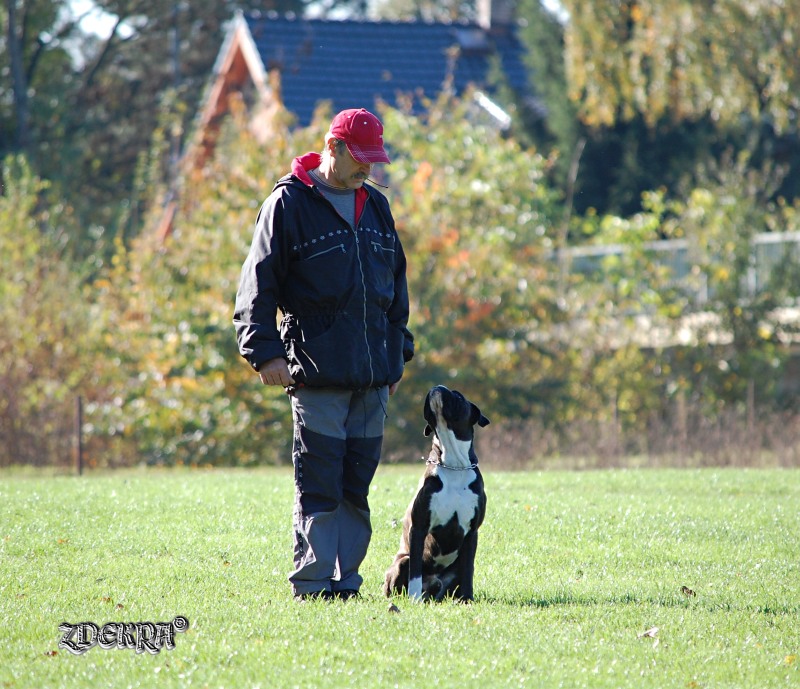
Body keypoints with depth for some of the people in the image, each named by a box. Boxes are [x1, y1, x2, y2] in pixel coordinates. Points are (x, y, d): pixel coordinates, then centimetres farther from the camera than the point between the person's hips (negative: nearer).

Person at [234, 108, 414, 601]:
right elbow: (259, 285, -5)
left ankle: (346, 580, 12)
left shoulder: (376, 207, 17)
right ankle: (312, 585, -6)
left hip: (372, 375, 6)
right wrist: (265, 350, -13)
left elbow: (396, 287, 25)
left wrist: (398, 353, 21)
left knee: (357, 483, 6)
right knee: (319, 483, -8)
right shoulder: (290, 204, -2)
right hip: (317, 375, -6)